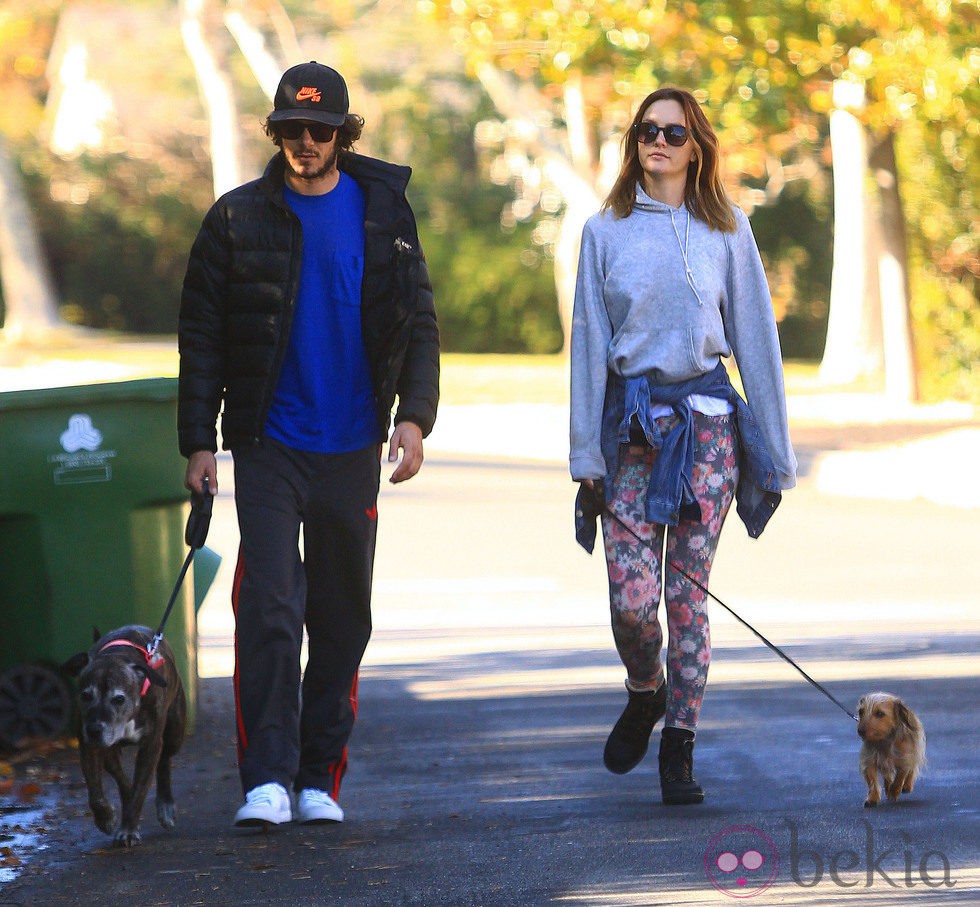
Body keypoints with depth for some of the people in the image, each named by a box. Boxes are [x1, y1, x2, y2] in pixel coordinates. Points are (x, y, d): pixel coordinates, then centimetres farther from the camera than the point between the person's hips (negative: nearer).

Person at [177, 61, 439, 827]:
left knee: (342, 619, 6)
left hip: (352, 448, 2)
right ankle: (268, 779, -13)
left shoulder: (384, 211, 5)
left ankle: (320, 778, 15)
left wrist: (414, 414, -9)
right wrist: (198, 440, -3)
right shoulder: (238, 219, 2)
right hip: (269, 446, -2)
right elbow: (201, 333, 4)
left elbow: (419, 323, 5)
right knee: (268, 610, -13)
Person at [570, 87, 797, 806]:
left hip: (705, 419, 0)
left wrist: (773, 451, 4)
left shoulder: (727, 230, 7)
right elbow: (588, 344, 7)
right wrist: (586, 457, 1)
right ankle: (645, 694, 22)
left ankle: (680, 746, 9)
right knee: (632, 596, -8)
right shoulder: (606, 231, 8)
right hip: (629, 420, 0)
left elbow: (755, 337, 7)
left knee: (688, 592, -1)